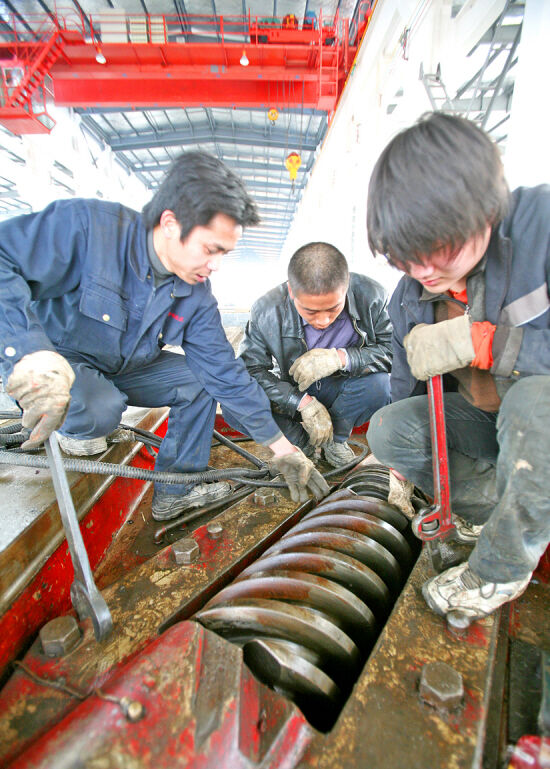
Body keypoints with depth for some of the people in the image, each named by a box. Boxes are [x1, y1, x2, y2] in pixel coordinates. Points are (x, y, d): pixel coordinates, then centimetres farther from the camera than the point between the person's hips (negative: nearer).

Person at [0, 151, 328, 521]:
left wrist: (281, 447, -11)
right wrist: (30, 350, -49)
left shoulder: (197, 295, -12)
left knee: (201, 381, -8)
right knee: (101, 408, -35)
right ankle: (74, 431, 5)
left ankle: (176, 492, 6)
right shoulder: (86, 225, -27)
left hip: (123, 367, 6)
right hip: (52, 361, -5)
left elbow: (226, 372, -11)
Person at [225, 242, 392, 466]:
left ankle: (336, 439, -3)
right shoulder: (266, 311, -23)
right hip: (292, 394, 0)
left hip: (340, 393, 0)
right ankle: (301, 443, 0)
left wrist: (341, 358, -36)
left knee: (379, 384, -33)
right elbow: (251, 369, -20)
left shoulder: (370, 296, -22)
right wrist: (304, 402, -30)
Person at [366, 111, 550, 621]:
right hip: (489, 425, 5)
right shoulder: (409, 297, -7)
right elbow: (407, 387, 5)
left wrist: (482, 341, -34)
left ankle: (501, 571, -13)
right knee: (387, 429, -15)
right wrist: (404, 464, 11)